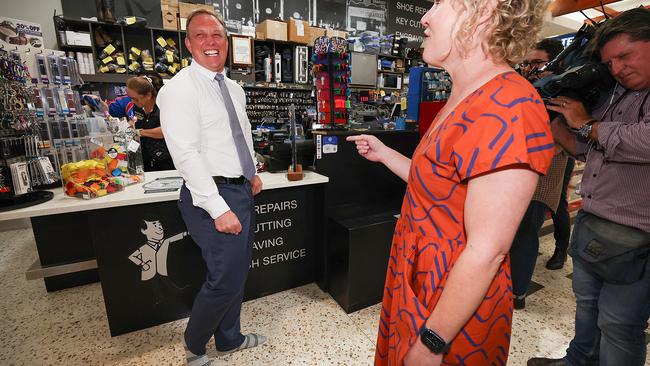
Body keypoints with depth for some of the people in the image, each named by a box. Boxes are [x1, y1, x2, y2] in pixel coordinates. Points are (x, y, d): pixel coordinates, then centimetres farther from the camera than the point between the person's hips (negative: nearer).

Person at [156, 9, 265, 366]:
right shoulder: (180, 89, -11)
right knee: (226, 278, -2)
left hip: (243, 190, 8)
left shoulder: (235, 89, 14)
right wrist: (219, 208, -24)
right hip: (214, 195, -8)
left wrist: (252, 174, 10)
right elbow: (186, 155, -19)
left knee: (236, 273, 18)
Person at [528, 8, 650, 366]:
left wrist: (587, 124, -16)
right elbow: (584, 149, 13)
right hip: (589, 226, 8)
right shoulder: (620, 95, 11)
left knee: (618, 325, 8)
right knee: (586, 303, 24)